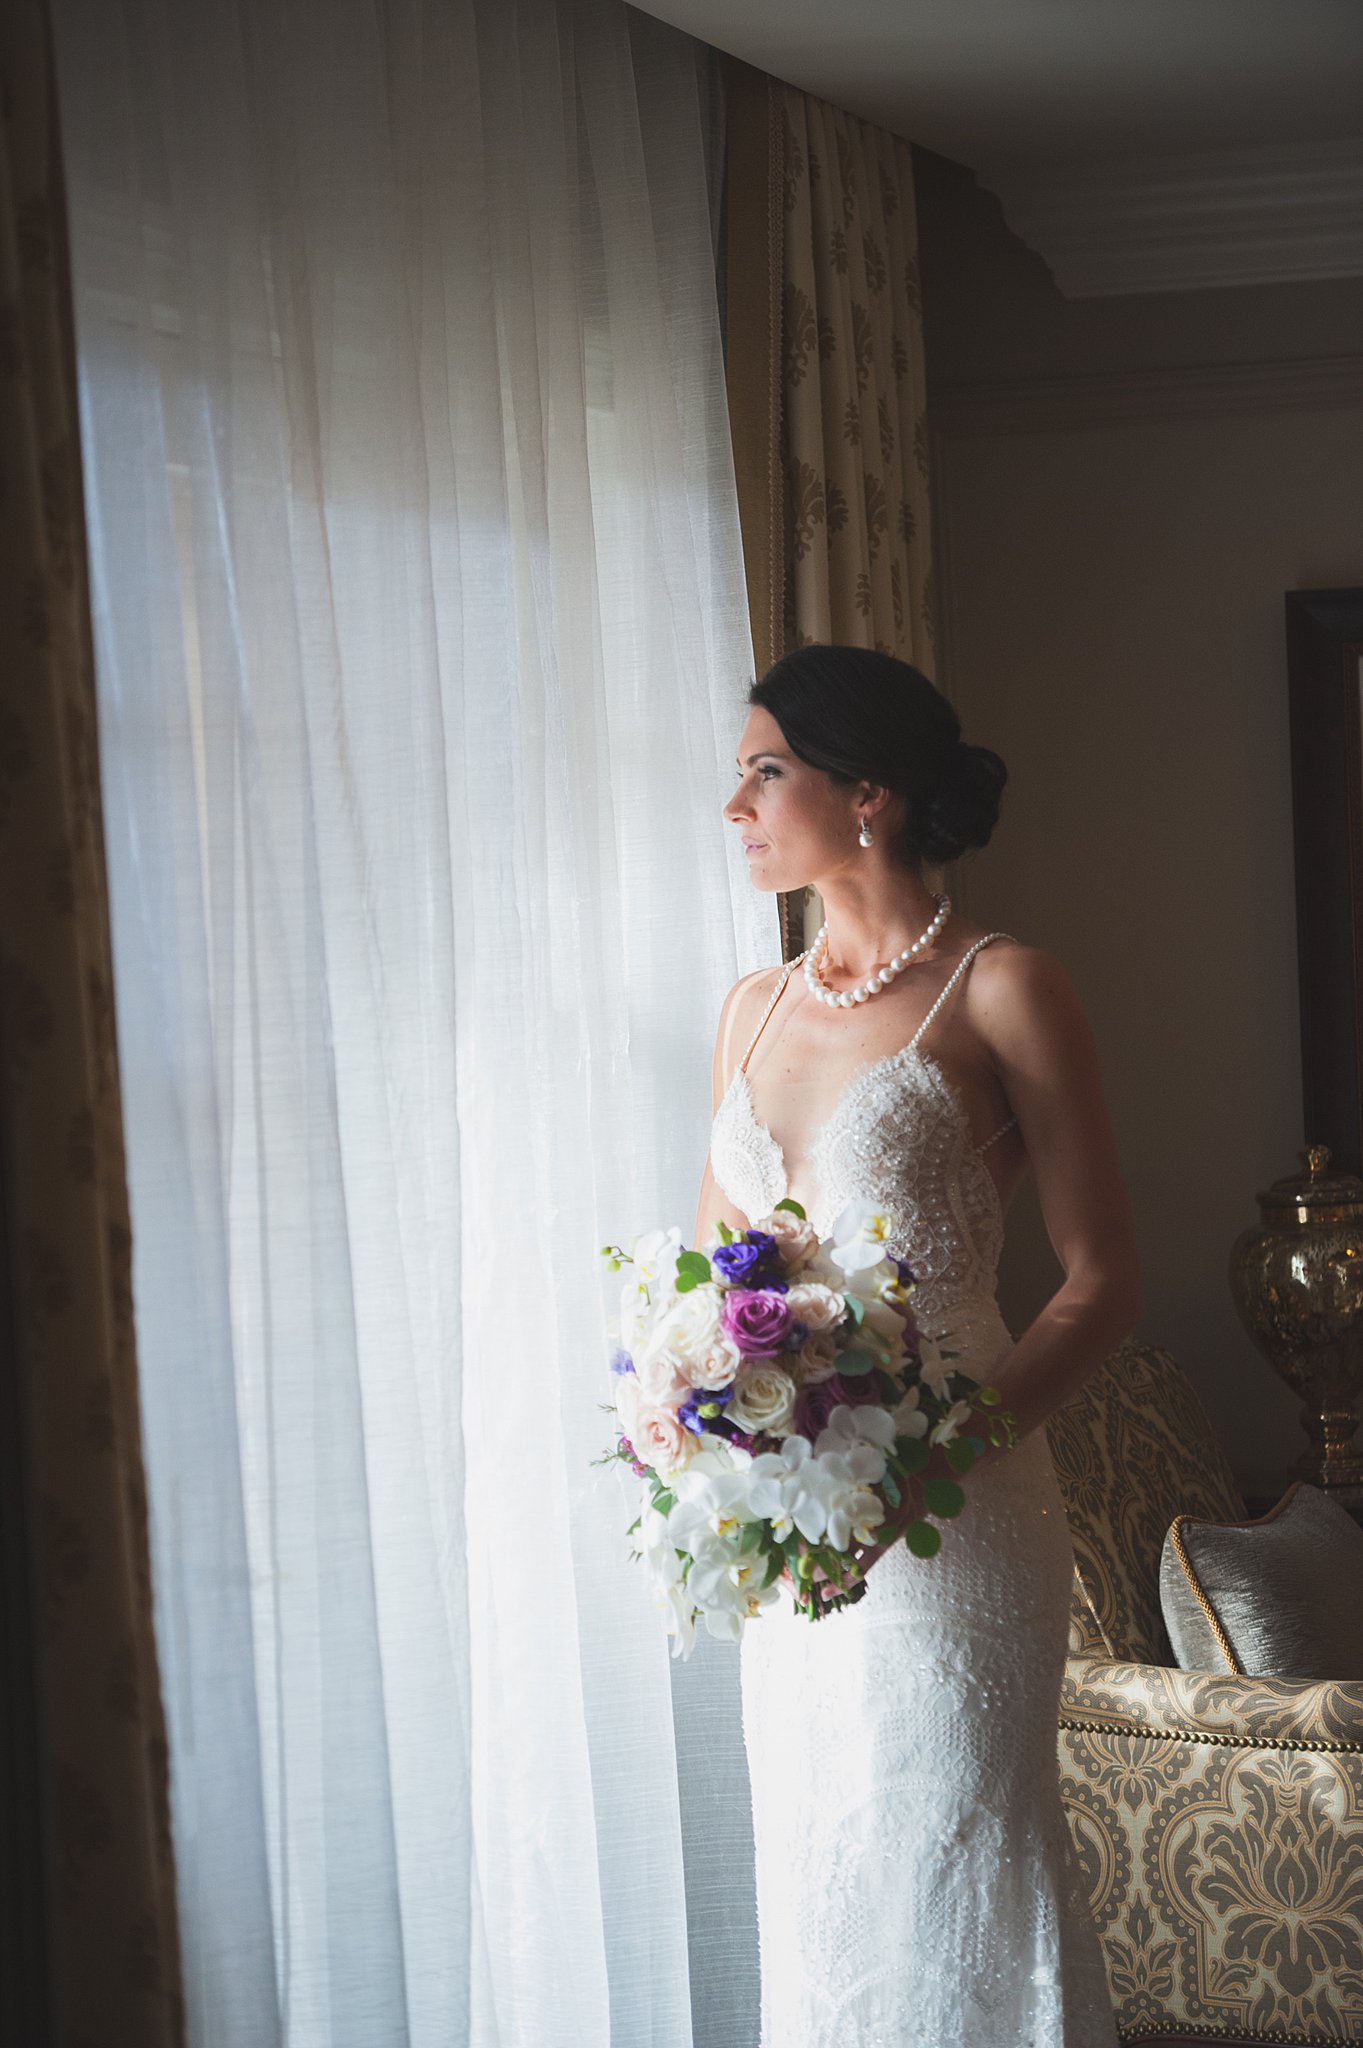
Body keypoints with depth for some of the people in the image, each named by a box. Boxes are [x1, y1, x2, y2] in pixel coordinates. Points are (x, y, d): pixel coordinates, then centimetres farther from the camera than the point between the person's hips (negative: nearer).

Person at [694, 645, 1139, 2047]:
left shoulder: (998, 989, -7)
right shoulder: (755, 1009, 12)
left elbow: (1102, 1281, -10)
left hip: (951, 1515, -6)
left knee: (948, 1871, 1)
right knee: (812, 1875, 13)